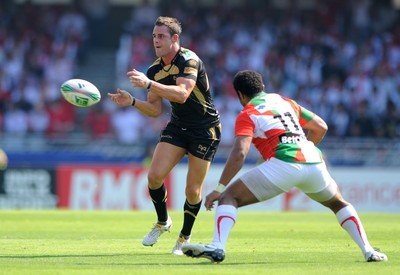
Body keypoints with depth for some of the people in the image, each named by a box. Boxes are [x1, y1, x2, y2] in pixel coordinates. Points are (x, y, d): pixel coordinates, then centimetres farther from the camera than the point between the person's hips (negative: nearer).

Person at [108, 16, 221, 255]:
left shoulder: (189, 60, -21)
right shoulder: (154, 70, 2)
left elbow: (182, 93, -37)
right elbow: (155, 110, 7)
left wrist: (149, 84, -44)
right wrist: (132, 101, -11)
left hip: (205, 129, -6)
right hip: (177, 126, 6)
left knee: (193, 190, -3)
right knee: (155, 175, -10)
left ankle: (185, 236, 20)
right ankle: (163, 222, 15)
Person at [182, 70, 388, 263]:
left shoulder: (247, 115, 9)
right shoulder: (286, 102, 26)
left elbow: (239, 154, -7)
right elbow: (320, 127, 27)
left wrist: (219, 189, -7)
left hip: (283, 165, -5)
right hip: (313, 161, 6)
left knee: (229, 197, 0)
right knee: (338, 204, 33)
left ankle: (217, 247, -23)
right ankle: (368, 251, 24)